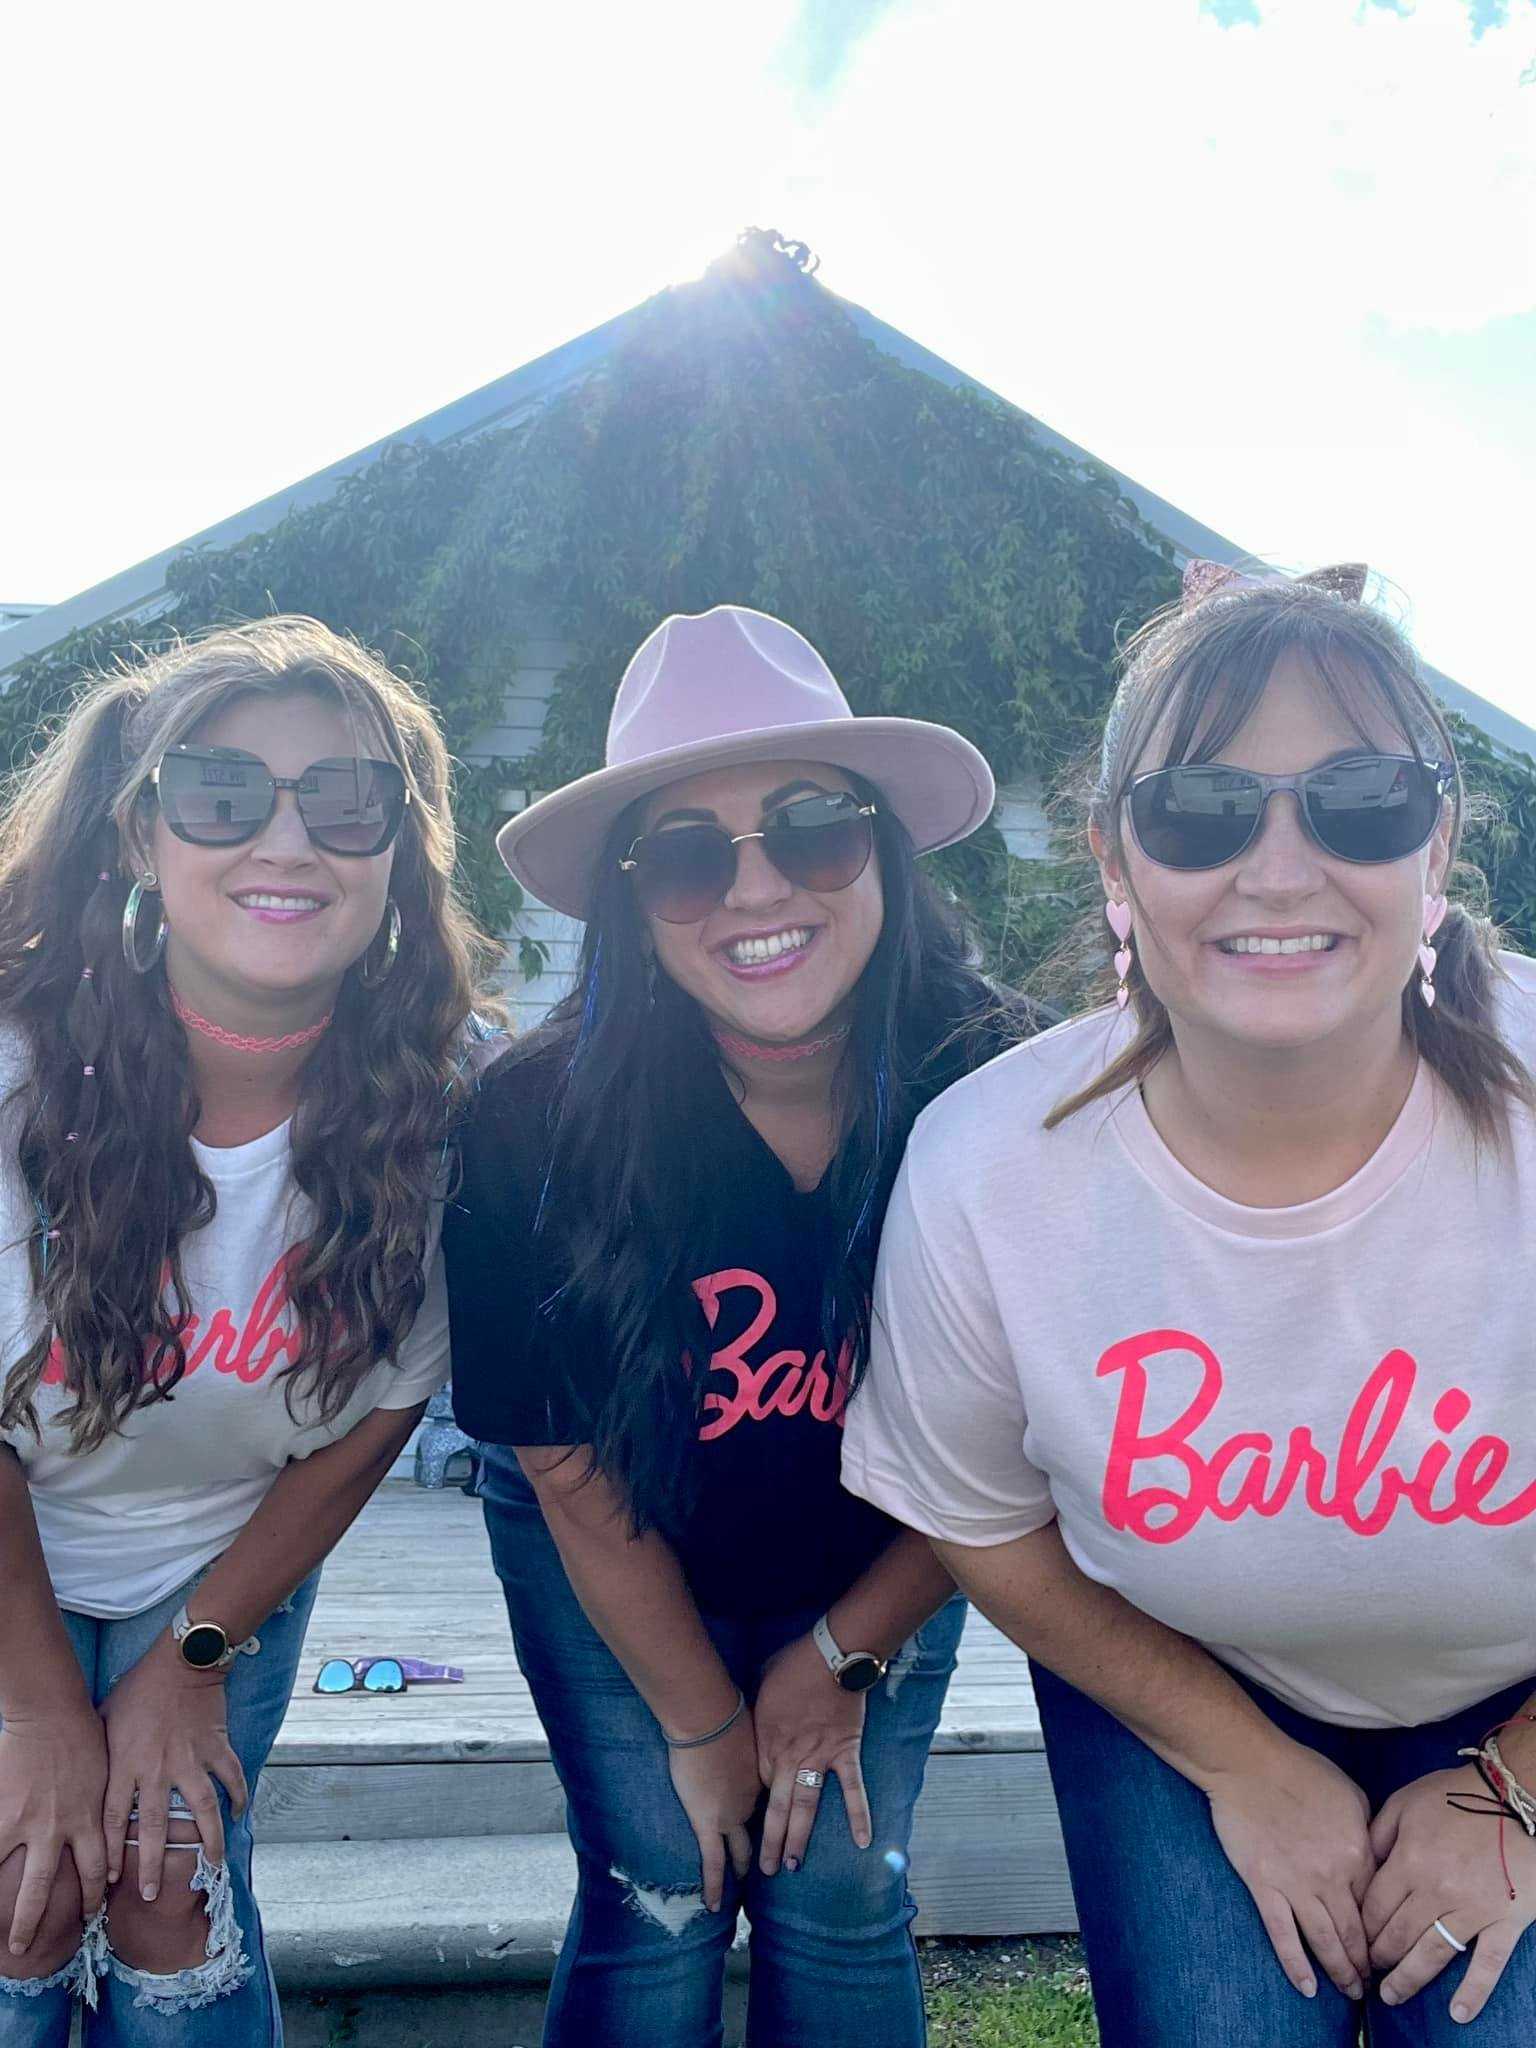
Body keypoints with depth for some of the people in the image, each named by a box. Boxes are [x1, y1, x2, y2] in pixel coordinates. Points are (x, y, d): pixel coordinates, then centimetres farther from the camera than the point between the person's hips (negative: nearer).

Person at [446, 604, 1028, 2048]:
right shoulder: (539, 1127, -29)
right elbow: (570, 1471, -15)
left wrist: (841, 1660, -5)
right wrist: (703, 1723, -5)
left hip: (880, 1573, 1)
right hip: (614, 1572, -1)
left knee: (840, 1901, 2)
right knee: (660, 1906, 0)